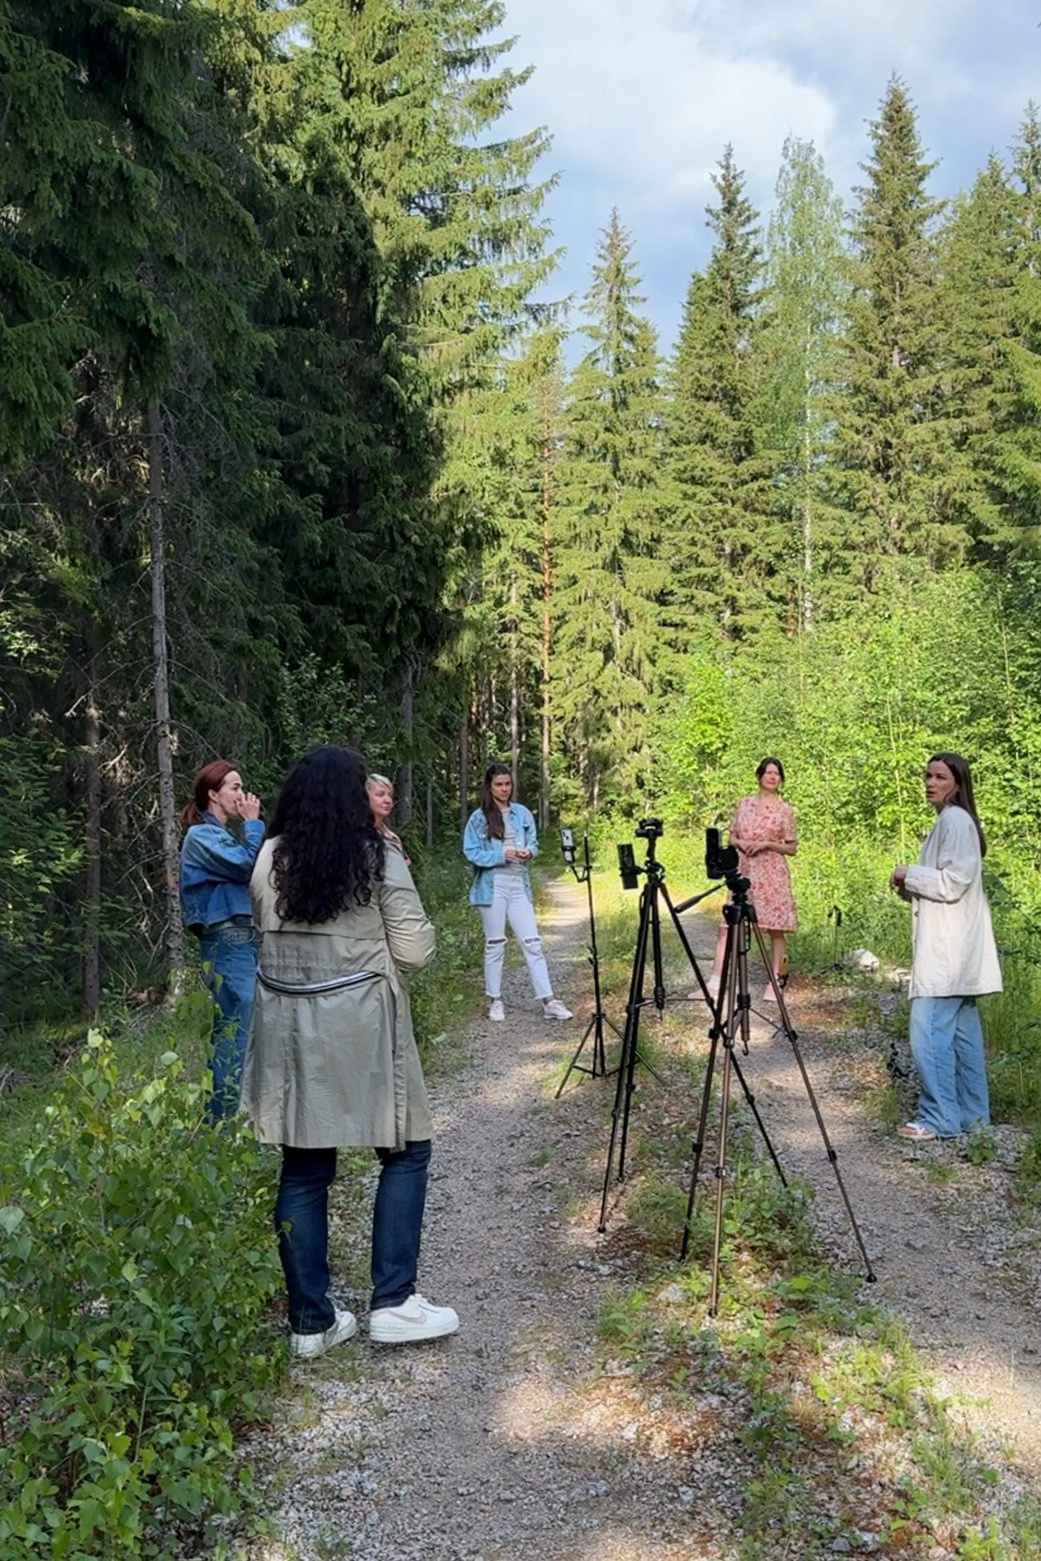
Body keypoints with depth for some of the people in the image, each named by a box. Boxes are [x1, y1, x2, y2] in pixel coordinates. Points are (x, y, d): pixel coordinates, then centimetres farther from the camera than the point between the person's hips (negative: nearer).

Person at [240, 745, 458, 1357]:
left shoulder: (269, 861, 4)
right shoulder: (379, 858, -7)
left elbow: (270, 936, 14)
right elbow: (416, 952, -6)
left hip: (287, 1028, 5)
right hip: (359, 1027, -4)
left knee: (304, 1168, 10)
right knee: (406, 1151, 12)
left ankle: (311, 1321, 18)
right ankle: (393, 1302, 10)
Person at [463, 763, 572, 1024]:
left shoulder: (522, 813, 7)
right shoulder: (479, 817, -4)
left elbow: (533, 843, 13)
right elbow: (471, 853, -8)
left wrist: (529, 852, -10)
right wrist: (501, 855, -19)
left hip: (519, 885, 3)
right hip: (492, 887, -3)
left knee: (532, 943, 0)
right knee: (495, 945, 6)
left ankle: (548, 1001, 1)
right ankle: (495, 1000, 17)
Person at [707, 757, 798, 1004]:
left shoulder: (784, 810, 3)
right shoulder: (744, 804, 10)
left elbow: (792, 847, 3)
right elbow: (732, 837, 15)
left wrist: (766, 844, -11)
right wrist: (741, 843, -6)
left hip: (773, 874, -2)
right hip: (743, 871, 2)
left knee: (776, 928, -1)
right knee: (727, 926, -5)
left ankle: (774, 983, 8)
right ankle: (715, 982, -6)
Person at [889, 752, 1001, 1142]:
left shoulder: (954, 820, -12)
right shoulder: (951, 821, 19)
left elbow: (953, 883, -19)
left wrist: (909, 874, -9)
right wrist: (910, 884, 8)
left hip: (947, 948, -11)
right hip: (951, 946, 11)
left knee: (929, 1030, -11)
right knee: (961, 1030, 12)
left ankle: (939, 1118, -7)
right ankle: (972, 1113, 17)